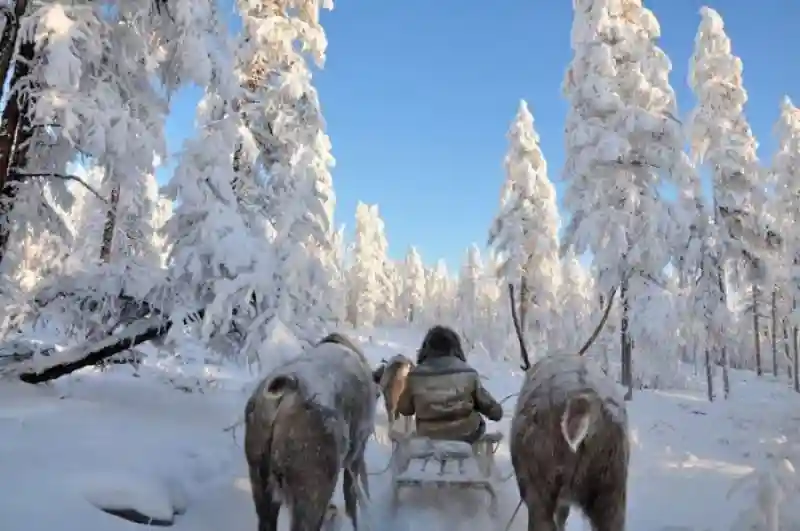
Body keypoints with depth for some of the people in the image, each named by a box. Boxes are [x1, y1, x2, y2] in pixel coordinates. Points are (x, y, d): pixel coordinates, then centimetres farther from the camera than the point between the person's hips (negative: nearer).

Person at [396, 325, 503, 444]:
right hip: (465, 436, -1)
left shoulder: (416, 376, -10)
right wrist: (497, 412, 23)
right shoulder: (468, 373, -10)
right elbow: (486, 403, 1)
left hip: (429, 440, 1)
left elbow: (403, 409, 4)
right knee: (479, 423, 27)